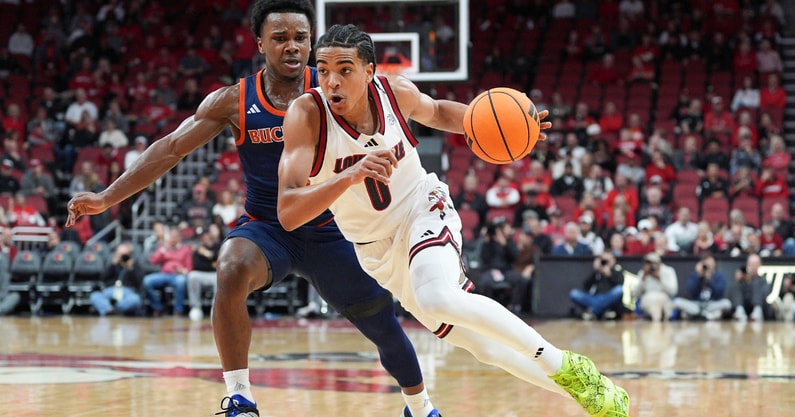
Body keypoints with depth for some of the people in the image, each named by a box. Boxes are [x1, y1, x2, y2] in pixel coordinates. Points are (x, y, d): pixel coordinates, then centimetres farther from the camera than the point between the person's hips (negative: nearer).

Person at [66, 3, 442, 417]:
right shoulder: (234, 102, -8)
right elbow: (170, 148, -9)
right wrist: (106, 198, -17)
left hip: (328, 231, 1)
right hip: (265, 228, -1)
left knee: (385, 325, 6)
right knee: (232, 271, -35)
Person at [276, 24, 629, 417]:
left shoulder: (396, 91, -17)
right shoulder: (307, 113, -25)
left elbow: (437, 112, 10)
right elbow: (288, 214, -33)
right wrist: (350, 176, -48)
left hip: (423, 210, -1)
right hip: (377, 247, 1)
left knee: (438, 298, -34)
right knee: (484, 346, 5)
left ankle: (567, 367, -22)